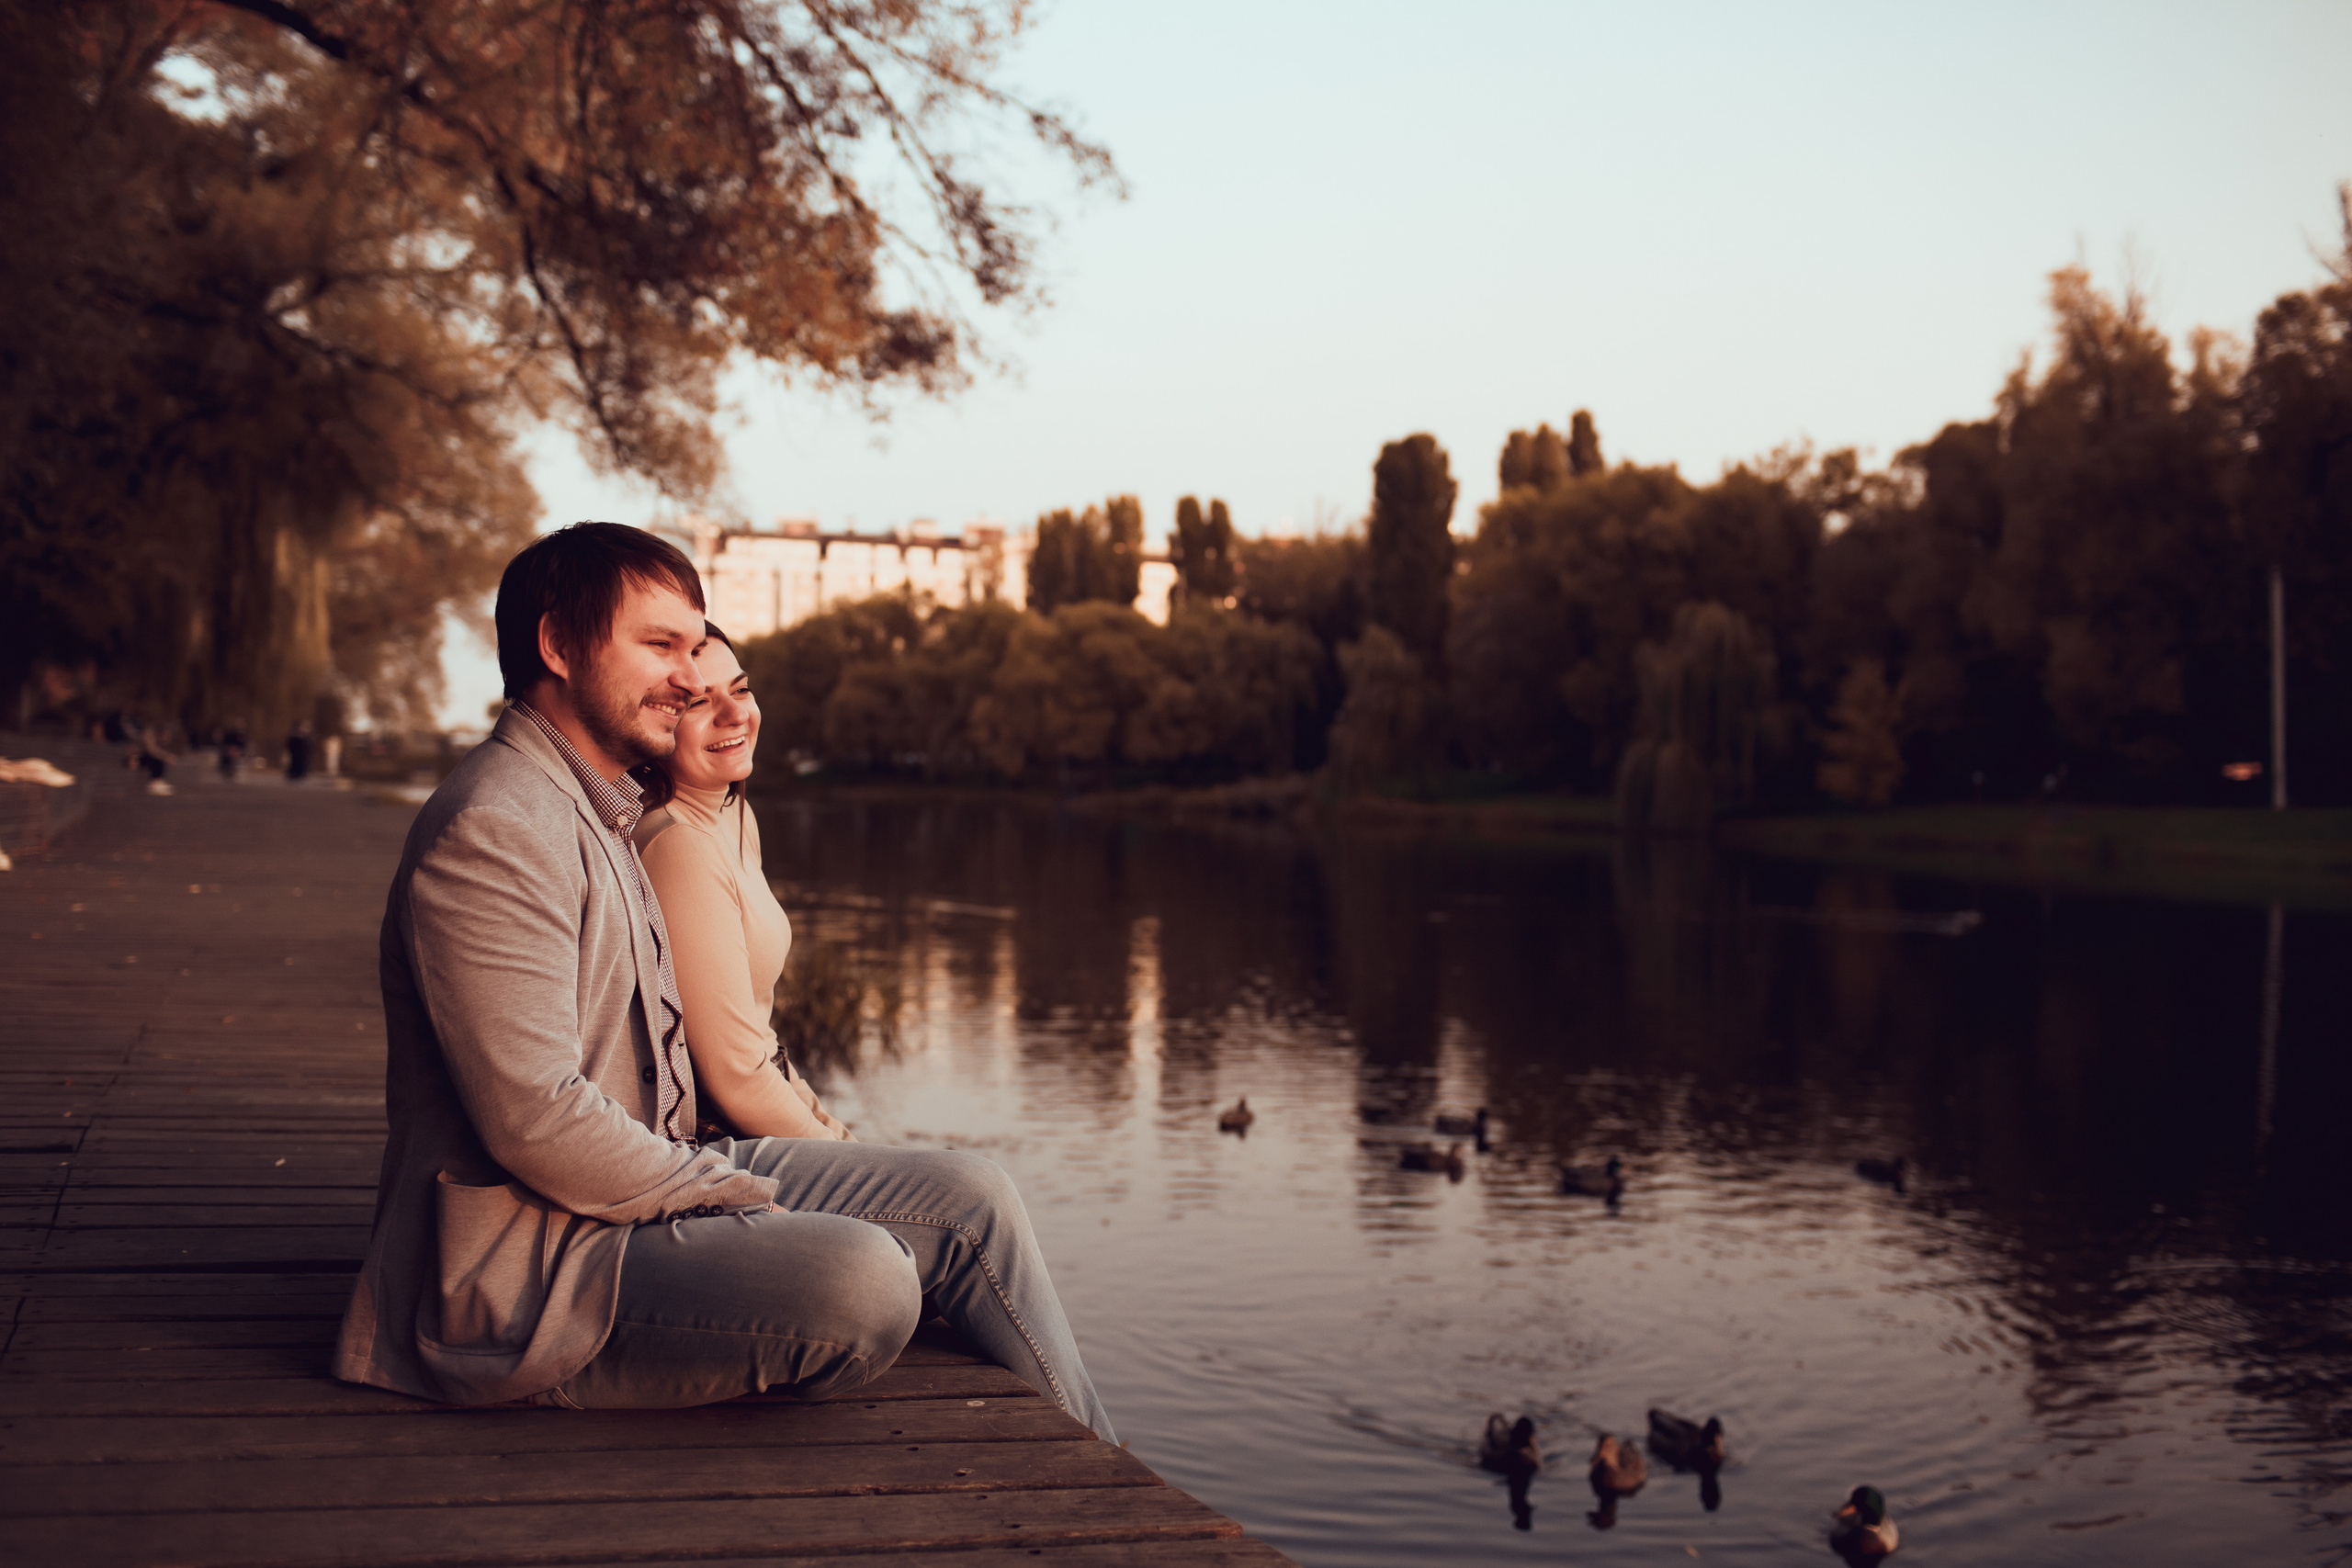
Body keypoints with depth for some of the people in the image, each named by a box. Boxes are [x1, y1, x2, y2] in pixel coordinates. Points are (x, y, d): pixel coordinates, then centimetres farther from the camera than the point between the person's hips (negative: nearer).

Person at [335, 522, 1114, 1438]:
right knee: (863, 1279, -31)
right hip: (527, 1268, -11)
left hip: (647, 1184, 11)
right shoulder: (493, 831, -18)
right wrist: (738, 1196, -14)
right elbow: (537, 1122, -25)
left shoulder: (602, 814, 18)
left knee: (967, 1199, 3)